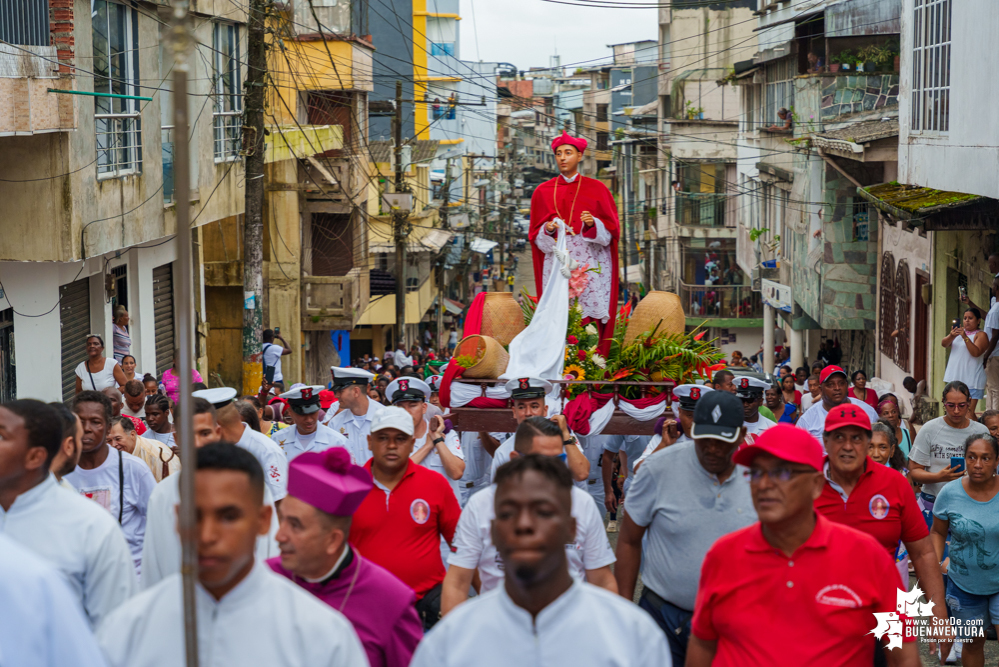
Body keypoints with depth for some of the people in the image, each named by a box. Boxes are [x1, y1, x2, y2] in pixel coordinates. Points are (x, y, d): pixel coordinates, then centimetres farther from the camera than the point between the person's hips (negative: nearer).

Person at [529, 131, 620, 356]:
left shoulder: (596, 189, 7)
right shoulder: (543, 192, 11)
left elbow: (611, 230, 5)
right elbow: (536, 236, 10)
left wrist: (593, 224, -15)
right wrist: (548, 230, -11)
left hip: (589, 264, -1)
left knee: (591, 319, -10)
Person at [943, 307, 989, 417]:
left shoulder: (980, 335, -3)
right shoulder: (958, 331, 15)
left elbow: (976, 352, -18)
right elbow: (944, 344, 1)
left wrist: (965, 337, -27)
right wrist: (951, 336, -20)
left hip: (971, 381, -6)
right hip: (954, 378, 6)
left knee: (969, 412, -14)